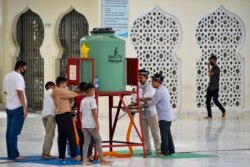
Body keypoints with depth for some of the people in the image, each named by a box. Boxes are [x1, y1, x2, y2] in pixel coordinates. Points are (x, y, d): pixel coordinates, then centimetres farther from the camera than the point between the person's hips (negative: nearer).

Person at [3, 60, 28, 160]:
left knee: (9, 131, 8)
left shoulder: (7, 77, 13)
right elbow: (20, 93, -20)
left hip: (9, 107, 8)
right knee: (14, 132, -7)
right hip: (18, 108, -8)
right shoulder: (18, 77, -13)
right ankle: (14, 155, -5)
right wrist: (25, 107, -20)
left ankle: (10, 154, 11)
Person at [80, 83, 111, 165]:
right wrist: (97, 124, -13)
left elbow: (81, 113, 15)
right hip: (91, 124, -7)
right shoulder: (92, 100, -9)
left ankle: (85, 160, -1)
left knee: (86, 142, 6)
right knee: (98, 140, 4)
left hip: (84, 124, 7)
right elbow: (94, 112, -14)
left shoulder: (83, 101, 13)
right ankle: (101, 159, 7)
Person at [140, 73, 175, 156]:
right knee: (168, 134, 15)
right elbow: (154, 98, 20)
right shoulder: (163, 89, 11)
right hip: (168, 116, 10)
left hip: (164, 117, -10)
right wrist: (144, 98, 12)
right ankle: (171, 150, 20)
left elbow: (151, 103, -15)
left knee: (164, 135, -4)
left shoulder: (159, 92, -20)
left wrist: (144, 100, 2)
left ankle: (164, 152, 0)